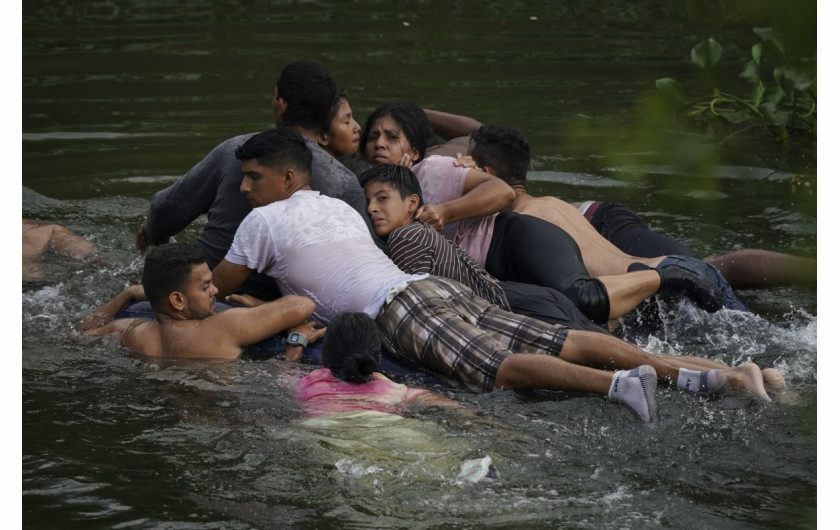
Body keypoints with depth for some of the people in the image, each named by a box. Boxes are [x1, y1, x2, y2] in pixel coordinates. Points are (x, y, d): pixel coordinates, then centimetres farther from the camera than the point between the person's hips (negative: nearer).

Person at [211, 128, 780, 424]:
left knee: (499, 367, -28)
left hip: (398, 311, -7)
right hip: (435, 285, 7)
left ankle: (620, 382, -54)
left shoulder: (264, 221, 10)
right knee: (561, 344, -8)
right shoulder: (339, 206, 32)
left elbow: (217, 287, 21)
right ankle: (722, 373, -23)